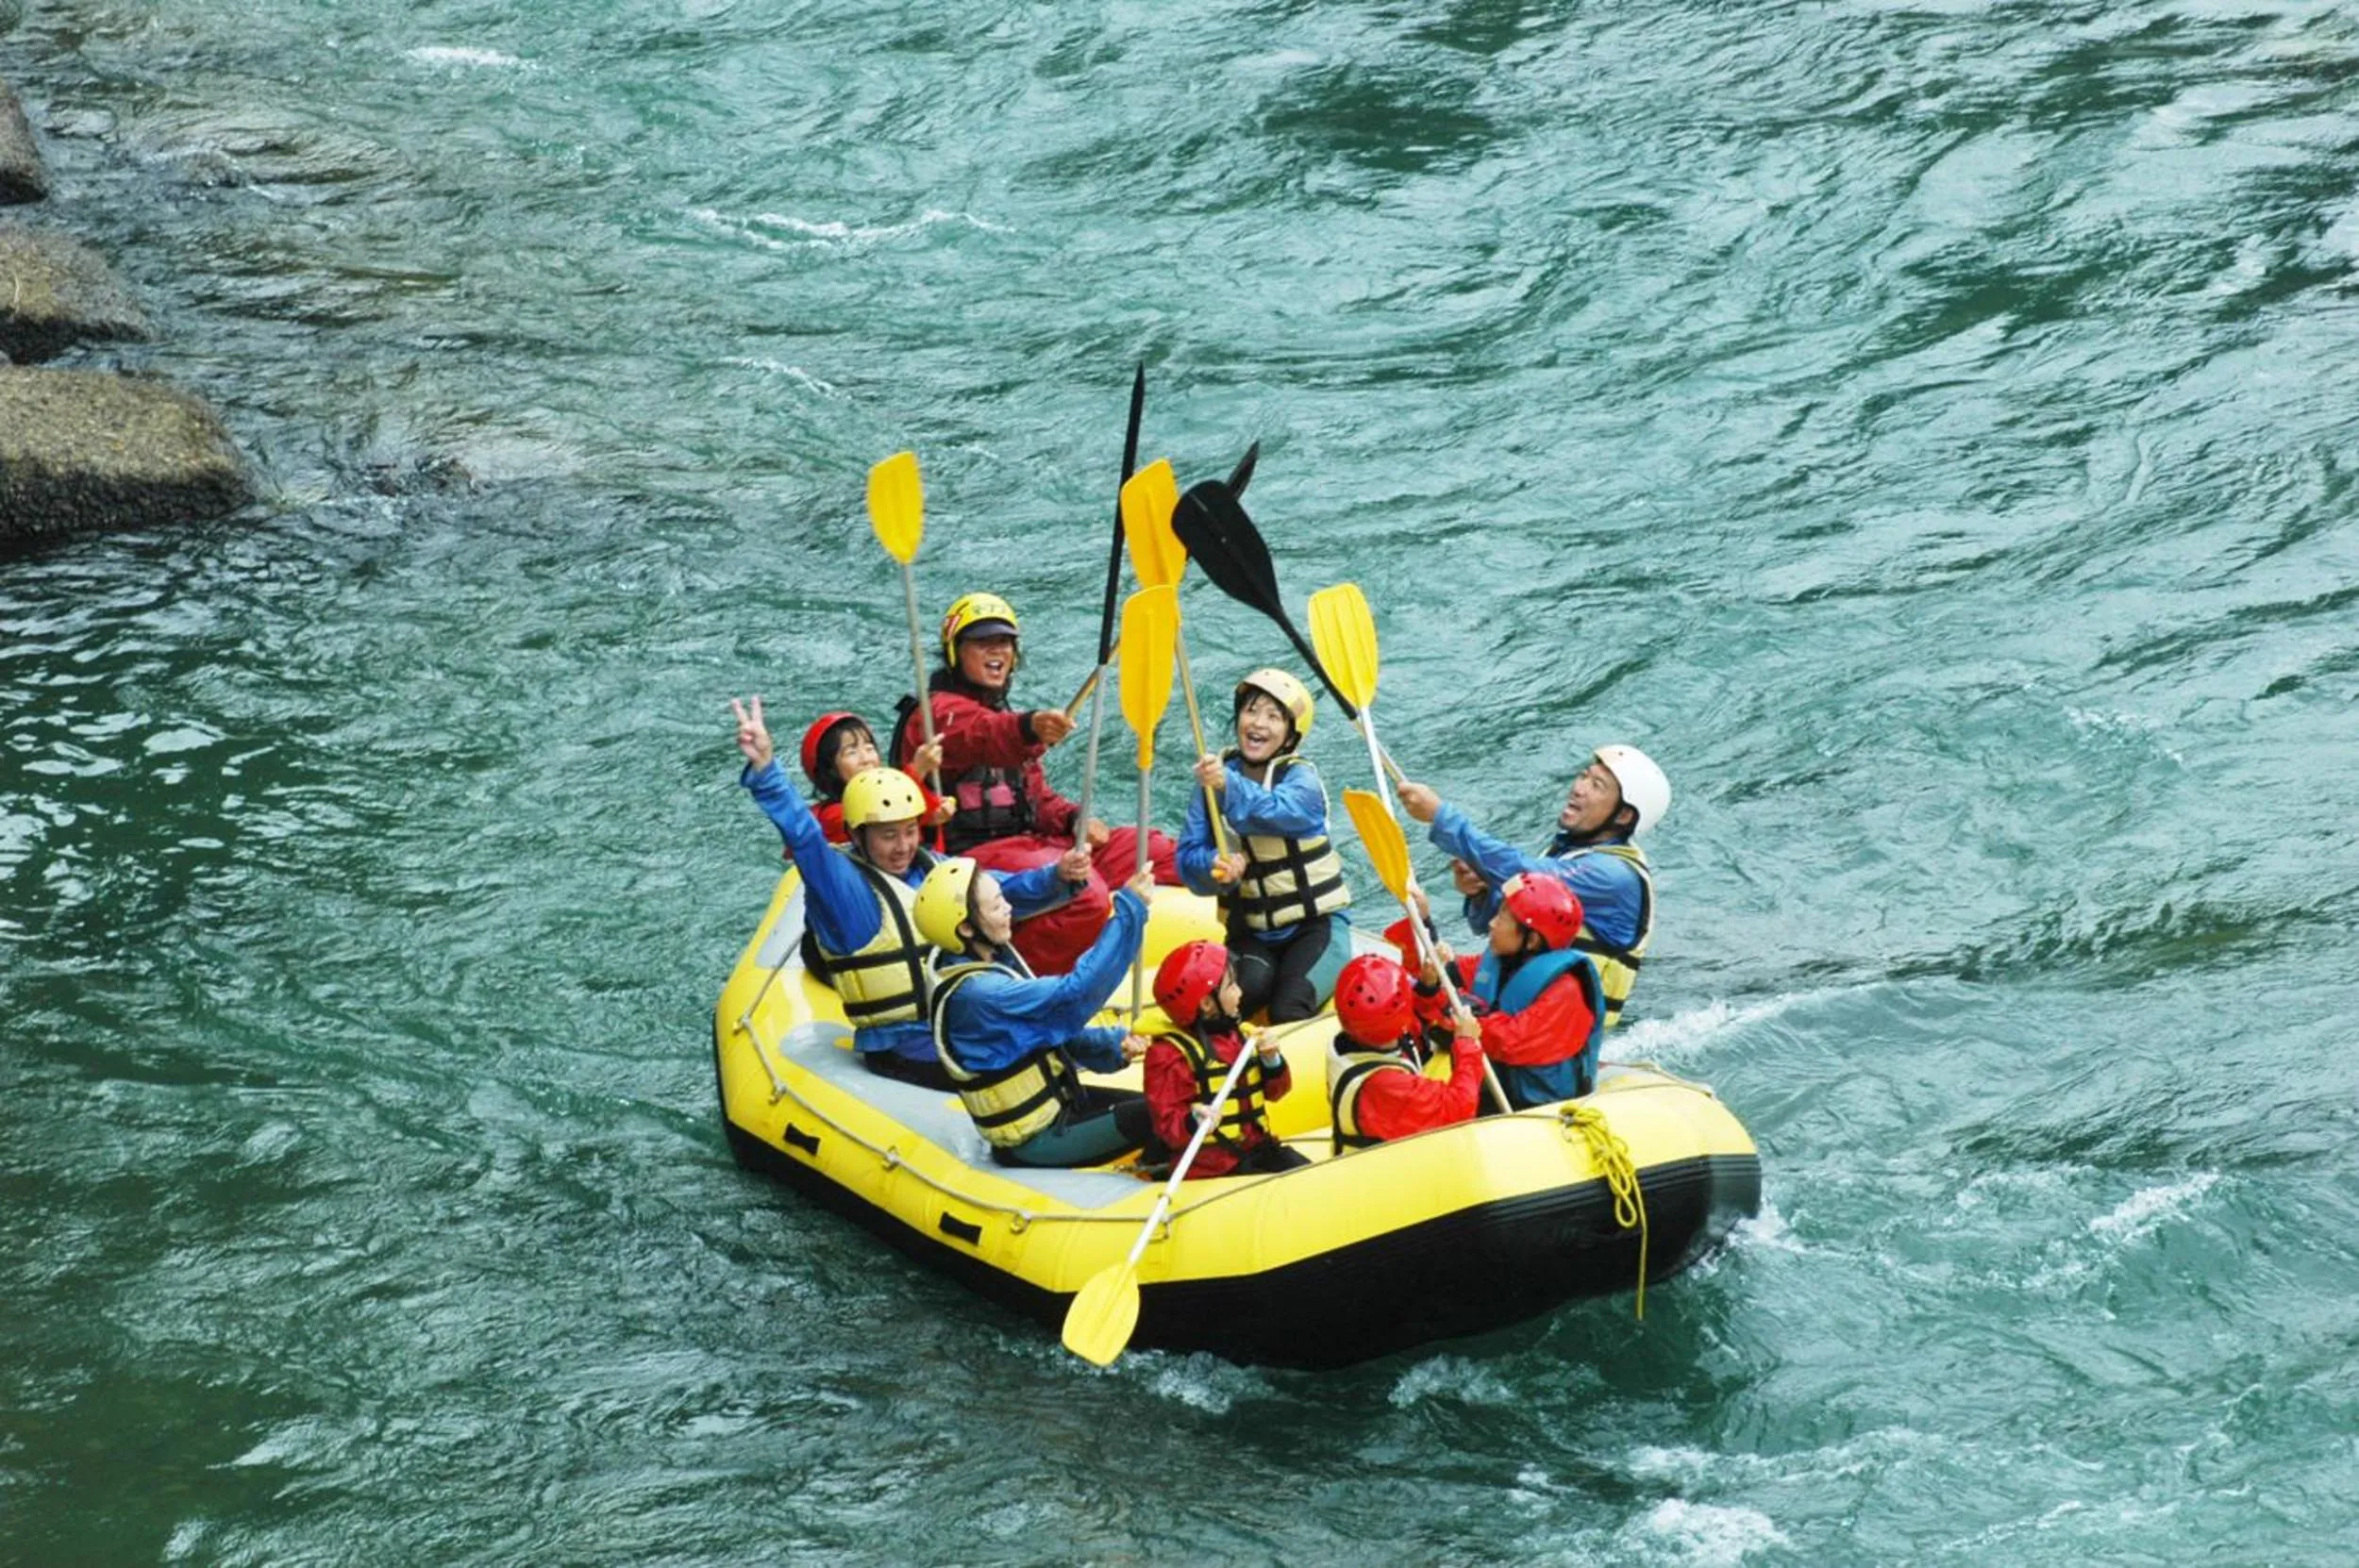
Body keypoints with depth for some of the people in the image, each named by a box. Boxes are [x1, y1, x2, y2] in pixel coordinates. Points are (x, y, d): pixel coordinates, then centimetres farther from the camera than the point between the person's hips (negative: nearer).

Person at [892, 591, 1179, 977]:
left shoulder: (1005, 715, 28)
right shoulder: (939, 713, -5)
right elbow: (980, 737, -30)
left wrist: (1074, 819, 3)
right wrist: (1029, 729, -52)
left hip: (1026, 843, 10)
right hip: (972, 855, -10)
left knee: (1157, 851, 1)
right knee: (1085, 896, -35)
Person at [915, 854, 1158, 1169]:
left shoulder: (994, 959, 0)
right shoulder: (976, 993, -29)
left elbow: (1052, 1030, 9)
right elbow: (1073, 994, -34)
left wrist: (1112, 1044, -7)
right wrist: (1129, 909, -34)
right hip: (1034, 1141, -9)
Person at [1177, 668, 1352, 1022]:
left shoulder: (1302, 779, -9)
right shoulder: (1215, 775, 2)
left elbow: (1280, 811, -34)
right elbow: (1188, 856, -5)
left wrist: (1229, 787, -51)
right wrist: (1215, 865, -28)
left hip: (1315, 926, -3)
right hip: (1250, 933, 3)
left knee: (1287, 1013, -27)